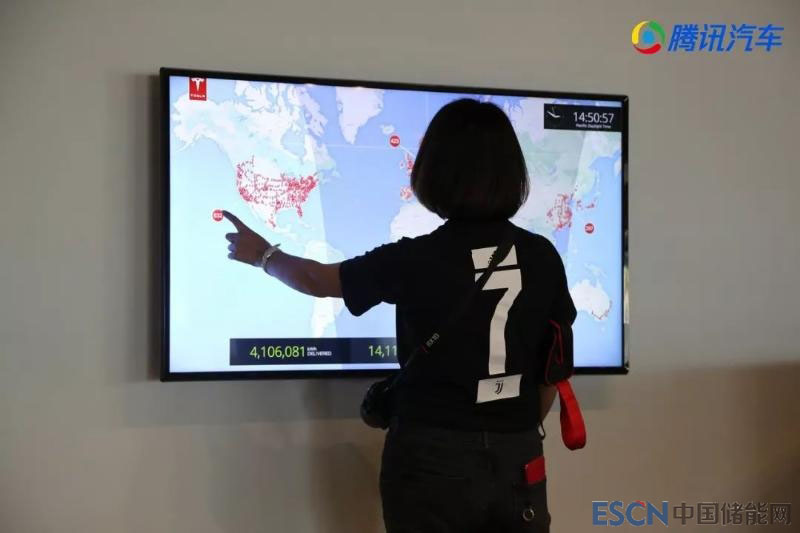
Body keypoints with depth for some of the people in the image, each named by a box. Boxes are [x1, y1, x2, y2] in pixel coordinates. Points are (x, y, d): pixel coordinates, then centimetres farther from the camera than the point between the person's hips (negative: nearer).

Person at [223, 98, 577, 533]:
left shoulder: (415, 261, -12)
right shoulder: (543, 257, -4)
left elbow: (320, 280, 5)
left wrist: (263, 254, 24)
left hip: (432, 460, -3)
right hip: (519, 461, 3)